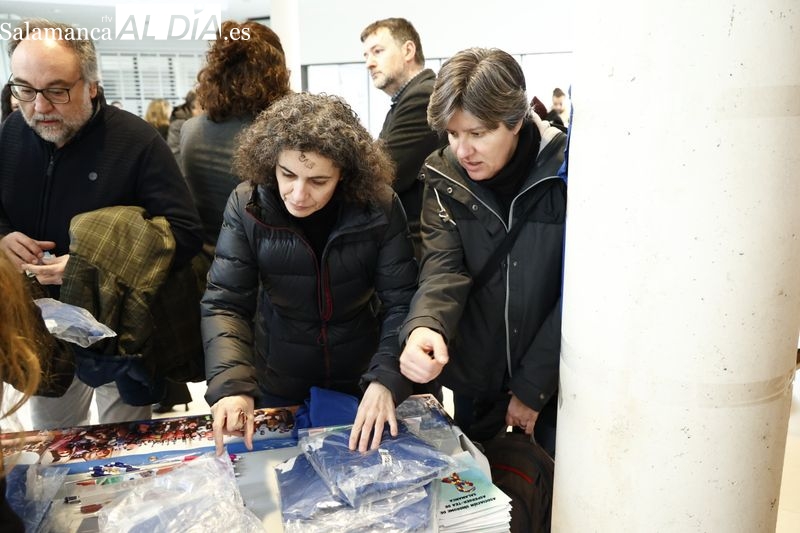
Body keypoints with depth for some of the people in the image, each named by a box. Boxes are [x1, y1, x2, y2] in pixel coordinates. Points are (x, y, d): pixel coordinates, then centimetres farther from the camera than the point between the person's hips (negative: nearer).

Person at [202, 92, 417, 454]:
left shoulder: (379, 207, -19)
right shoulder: (247, 206, -18)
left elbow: (401, 302, -18)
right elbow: (224, 304, -19)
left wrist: (386, 379, -32)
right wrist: (231, 385, -33)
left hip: (361, 381, 0)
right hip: (278, 388, 1)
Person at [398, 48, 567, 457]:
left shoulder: (564, 173, -18)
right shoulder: (444, 178, -8)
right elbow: (443, 266, -15)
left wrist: (531, 387, -15)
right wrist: (424, 326, -37)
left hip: (555, 376, -2)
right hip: (476, 369, 3)